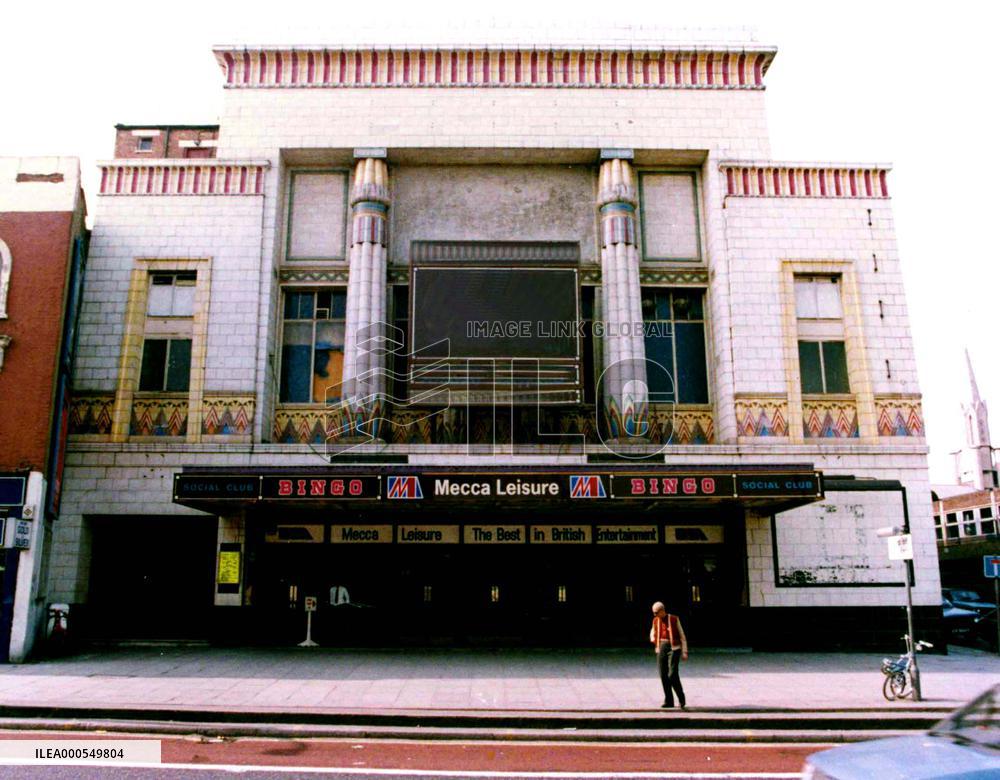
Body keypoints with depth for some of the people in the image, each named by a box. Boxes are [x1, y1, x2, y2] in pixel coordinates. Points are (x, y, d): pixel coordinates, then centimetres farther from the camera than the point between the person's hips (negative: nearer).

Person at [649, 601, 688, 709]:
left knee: (673, 675, -15)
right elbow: (652, 632, 27)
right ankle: (669, 701, 11)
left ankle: (681, 698, 5)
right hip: (661, 650, 5)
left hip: (674, 648, -5)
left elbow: (682, 637, 0)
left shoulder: (674, 619, -4)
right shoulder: (656, 621, 9)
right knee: (663, 676, 0)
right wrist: (653, 640, 4)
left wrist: (684, 652, -5)